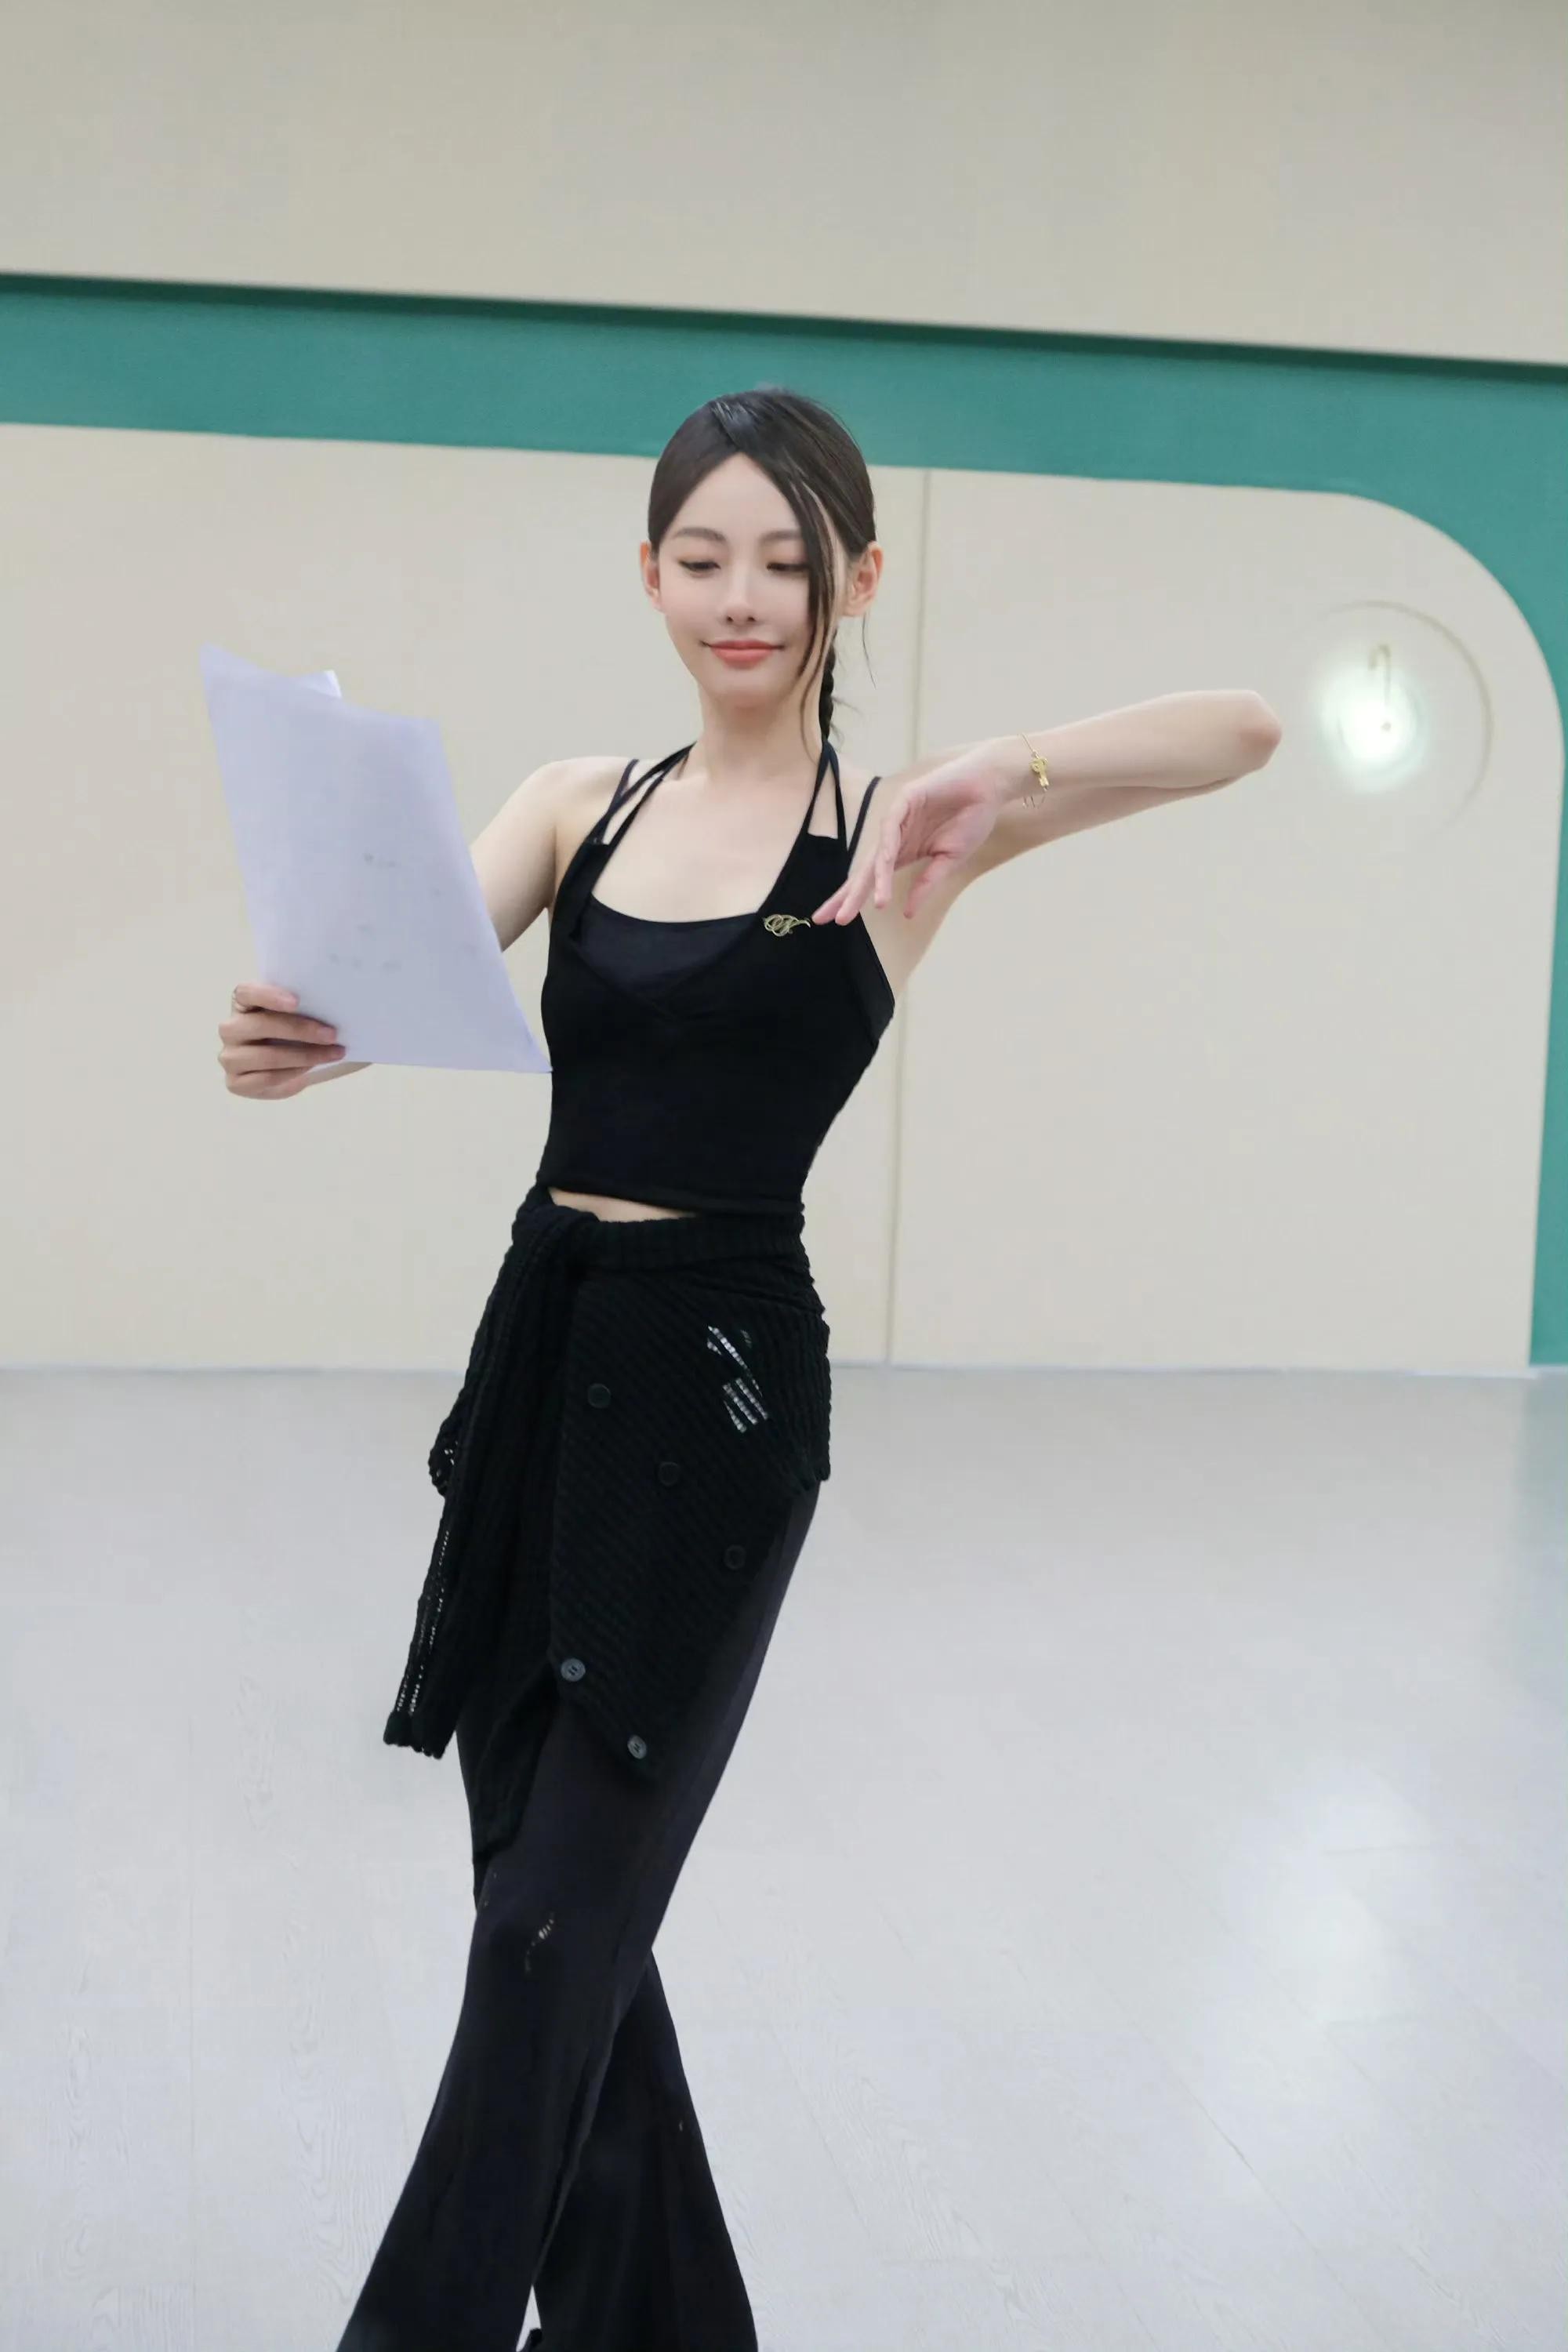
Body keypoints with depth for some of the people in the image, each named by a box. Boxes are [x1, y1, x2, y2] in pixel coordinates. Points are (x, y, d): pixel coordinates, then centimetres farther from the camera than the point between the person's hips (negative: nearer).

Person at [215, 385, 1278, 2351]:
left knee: (553, 1925, -2)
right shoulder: (579, 803, 10)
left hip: (716, 1382, -5)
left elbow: (1240, 728, -13)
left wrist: (1011, 771, -29)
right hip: (537, 1352, 5)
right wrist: (302, 1034, -30)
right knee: (568, 1904, 15)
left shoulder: (902, 825, -2)